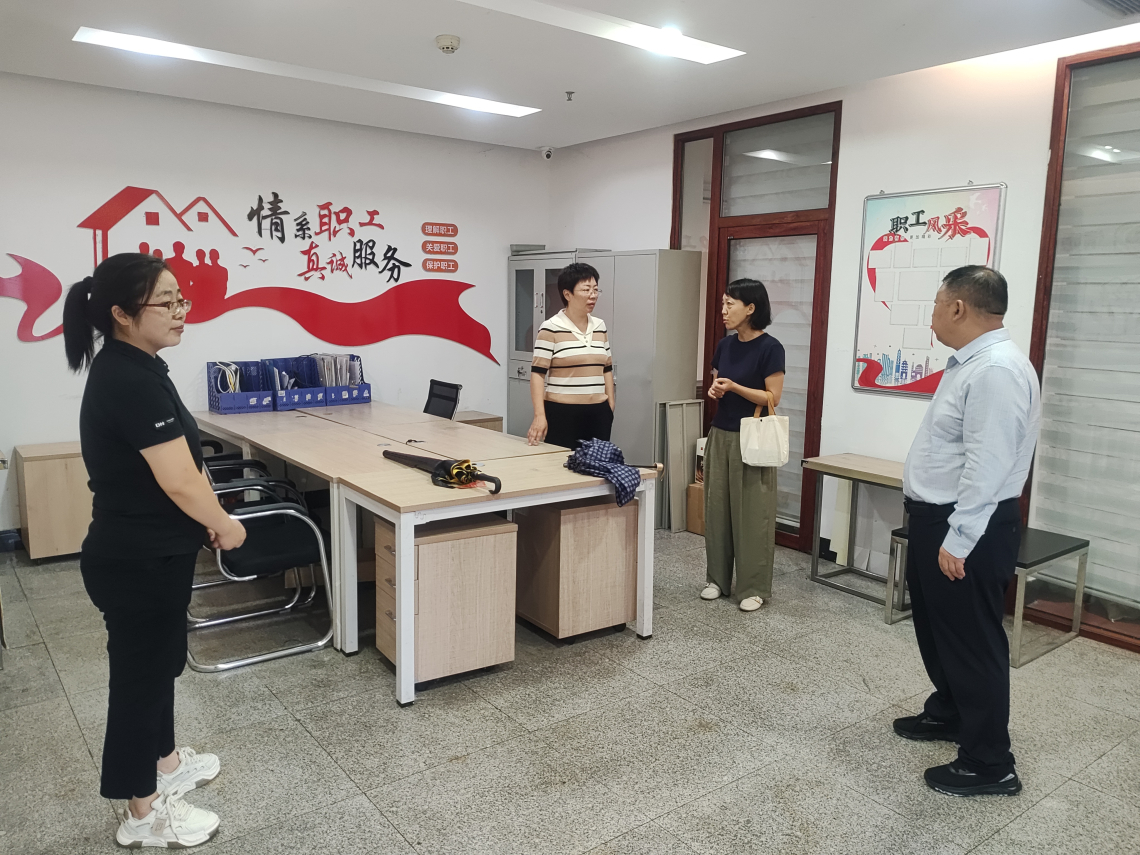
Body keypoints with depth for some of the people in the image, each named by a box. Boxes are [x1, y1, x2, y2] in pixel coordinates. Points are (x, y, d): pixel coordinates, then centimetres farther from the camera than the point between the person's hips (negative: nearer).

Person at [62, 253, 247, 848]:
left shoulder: (127, 369, 6)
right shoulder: (131, 380, -25)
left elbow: (171, 464, 13)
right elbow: (180, 480, -26)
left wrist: (205, 519, 6)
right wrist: (224, 525, -9)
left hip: (146, 553, 9)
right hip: (138, 563, -9)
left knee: (158, 662, 24)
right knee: (140, 672, 6)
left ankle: (163, 761, 44)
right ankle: (143, 814, 25)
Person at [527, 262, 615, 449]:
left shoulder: (600, 326, 11)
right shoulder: (551, 328, -7)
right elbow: (538, 373, -10)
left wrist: (611, 406, 13)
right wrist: (540, 415, -18)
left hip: (598, 413, 5)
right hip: (562, 414, -5)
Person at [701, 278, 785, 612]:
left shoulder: (770, 348, -11)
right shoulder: (725, 345, 8)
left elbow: (772, 398, -12)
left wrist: (734, 387, -21)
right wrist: (714, 390, -5)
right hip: (720, 435, 7)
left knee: (751, 514, 0)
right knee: (717, 509, 10)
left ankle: (754, 587, 11)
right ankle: (718, 578, 23)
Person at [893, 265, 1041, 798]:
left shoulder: (997, 370, -22)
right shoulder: (970, 363, 12)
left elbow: (987, 467, -28)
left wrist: (957, 541, -26)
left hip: (966, 530, -11)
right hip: (936, 519, 11)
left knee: (970, 640, 1)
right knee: (935, 628, 23)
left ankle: (989, 764, 15)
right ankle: (948, 714, 43)